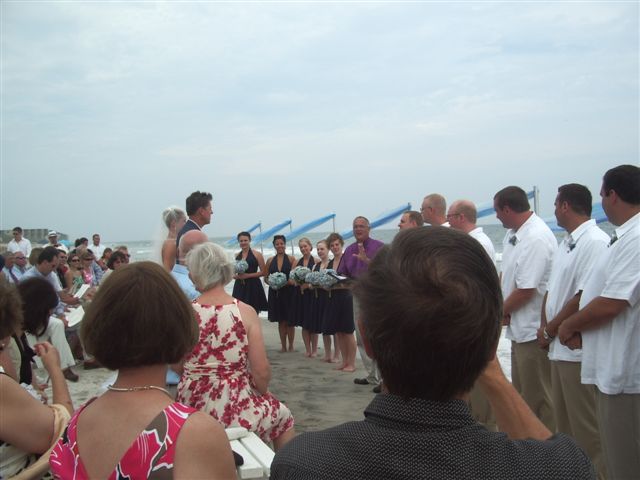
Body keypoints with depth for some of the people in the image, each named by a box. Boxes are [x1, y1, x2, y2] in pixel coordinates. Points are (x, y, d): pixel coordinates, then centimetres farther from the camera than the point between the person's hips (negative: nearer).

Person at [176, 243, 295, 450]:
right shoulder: (245, 312, -13)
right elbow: (261, 372, -13)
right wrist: (262, 392, 8)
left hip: (192, 409, 3)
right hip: (234, 409, -3)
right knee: (282, 415, 28)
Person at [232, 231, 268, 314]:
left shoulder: (257, 255, -2)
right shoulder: (237, 256, 11)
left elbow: (263, 272, -5)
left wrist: (248, 275, -13)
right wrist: (236, 276, -3)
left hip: (253, 287, -3)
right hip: (239, 287, 4)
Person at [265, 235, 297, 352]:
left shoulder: (291, 259, -1)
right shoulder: (270, 260, 8)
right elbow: (266, 278, 11)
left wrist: (287, 282, -21)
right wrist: (271, 283, -8)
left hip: (288, 292, -3)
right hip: (275, 293, 3)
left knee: (289, 321, 1)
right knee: (281, 321, 9)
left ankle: (291, 346, 11)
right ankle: (283, 346, 17)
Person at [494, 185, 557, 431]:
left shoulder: (536, 238, -22)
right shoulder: (513, 234, 7)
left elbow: (526, 290, -23)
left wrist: (501, 311, -7)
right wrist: (503, 310, 2)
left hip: (534, 330, -10)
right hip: (520, 328, 10)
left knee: (538, 397, 2)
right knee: (522, 393, 22)